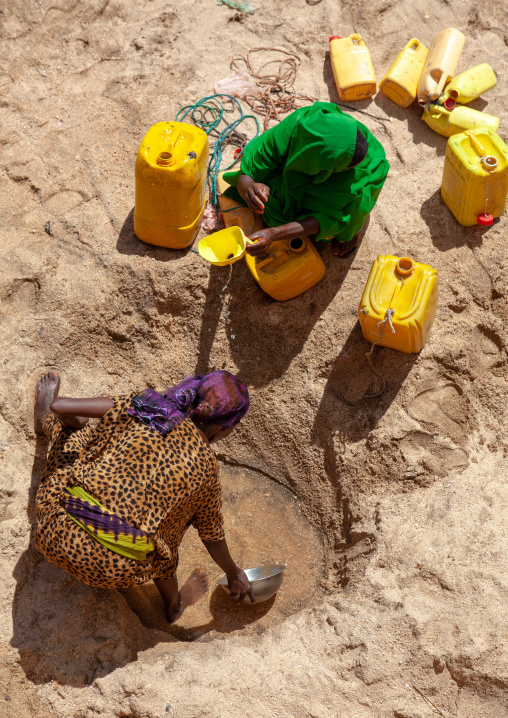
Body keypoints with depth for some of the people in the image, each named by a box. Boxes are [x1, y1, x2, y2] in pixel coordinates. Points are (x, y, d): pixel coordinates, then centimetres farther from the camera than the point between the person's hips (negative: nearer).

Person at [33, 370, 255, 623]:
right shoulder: (205, 465, 0)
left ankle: (46, 421, 56)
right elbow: (212, 535, 14)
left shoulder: (144, 407, -2)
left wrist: (53, 409, 22)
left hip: (59, 536, 1)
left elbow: (60, 406, -3)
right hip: (116, 571, -1)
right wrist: (234, 574, 34)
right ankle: (173, 605, 49)